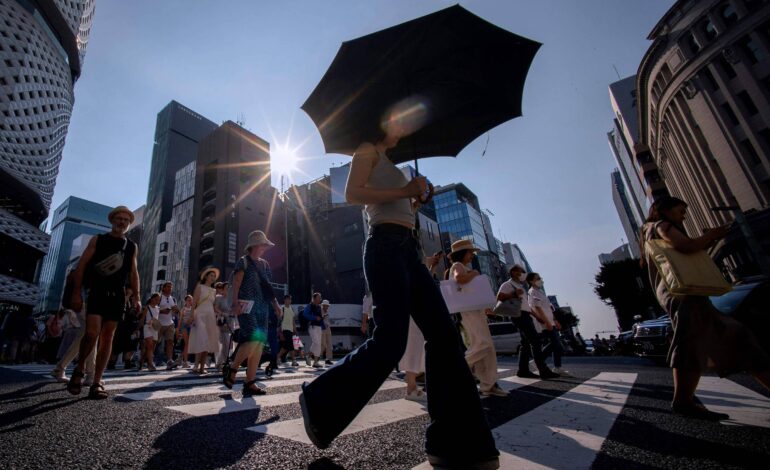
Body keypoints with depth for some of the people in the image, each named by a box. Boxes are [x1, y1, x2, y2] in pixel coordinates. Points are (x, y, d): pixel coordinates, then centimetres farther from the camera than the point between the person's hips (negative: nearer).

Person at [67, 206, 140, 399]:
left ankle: (97, 383, 7)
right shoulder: (97, 240, 7)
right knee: (92, 333, -17)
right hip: (97, 293, -2)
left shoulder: (132, 246, 14)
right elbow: (81, 266, 3)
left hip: (117, 296, 2)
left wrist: (136, 297, 7)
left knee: (107, 338, 2)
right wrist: (76, 293, -6)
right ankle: (79, 368, 12)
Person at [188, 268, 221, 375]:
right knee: (202, 341, -16)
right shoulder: (199, 287, 4)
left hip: (211, 317, 5)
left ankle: (202, 367, 4)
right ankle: (196, 366, -10)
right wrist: (192, 316, -15)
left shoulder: (214, 291, 18)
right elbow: (194, 303, -4)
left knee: (208, 342, 1)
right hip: (200, 315, -5)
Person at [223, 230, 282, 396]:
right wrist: (235, 302, -22)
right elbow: (236, 282, -8)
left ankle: (250, 383, 4)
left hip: (262, 307, 6)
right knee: (253, 340, -18)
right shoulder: (243, 261, 3)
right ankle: (231, 370, 5)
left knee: (259, 344, -1)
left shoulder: (264, 264, 20)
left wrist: (275, 305, 11)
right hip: (247, 305, -6)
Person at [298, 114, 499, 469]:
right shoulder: (368, 150, 9)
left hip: (408, 248, 9)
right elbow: (352, 193, -9)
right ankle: (321, 403, 8)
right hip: (386, 246, -9)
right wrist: (404, 191, -8)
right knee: (391, 341, -15)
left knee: (443, 335, -3)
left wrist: (416, 194, 18)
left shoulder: (391, 165, 33)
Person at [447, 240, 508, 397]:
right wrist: (474, 273, -12)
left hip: (476, 309, 10)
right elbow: (459, 279, -30)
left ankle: (488, 385, 9)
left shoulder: (466, 267, 26)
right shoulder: (457, 266, -5)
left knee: (488, 347, 6)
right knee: (482, 344, -19)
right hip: (467, 310, -10)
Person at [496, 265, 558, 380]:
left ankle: (523, 370, 13)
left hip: (526, 315, 10)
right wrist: (514, 294, -22)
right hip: (519, 315, -10)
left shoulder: (521, 286, 25)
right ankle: (543, 371, -14)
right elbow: (500, 297, -20)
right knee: (535, 341, -14)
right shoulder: (508, 284, -3)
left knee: (526, 343, 8)